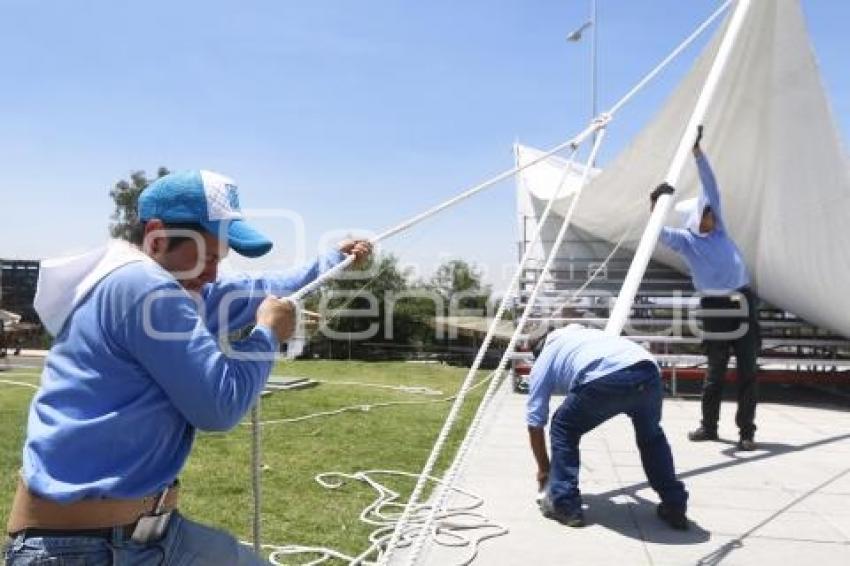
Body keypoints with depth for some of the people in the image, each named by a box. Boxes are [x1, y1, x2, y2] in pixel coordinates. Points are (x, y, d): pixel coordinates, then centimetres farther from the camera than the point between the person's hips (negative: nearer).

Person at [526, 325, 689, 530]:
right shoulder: (589, 333, 44)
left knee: (563, 430, 21)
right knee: (651, 435, 33)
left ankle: (565, 506, 21)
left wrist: (544, 469, 41)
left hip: (605, 380, -5)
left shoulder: (543, 360, 30)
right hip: (648, 372, 5)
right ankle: (675, 507, 34)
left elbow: (535, 424, 30)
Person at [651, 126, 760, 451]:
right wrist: (656, 204, -31)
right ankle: (709, 426, 19)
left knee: (747, 372, 2)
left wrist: (698, 152, 7)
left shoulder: (719, 229, 12)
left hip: (743, 304, 3)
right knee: (715, 372, 6)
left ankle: (746, 431, 8)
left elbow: (710, 187, 10)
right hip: (715, 309, -3)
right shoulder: (685, 240, 3)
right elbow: (658, 232, -15)